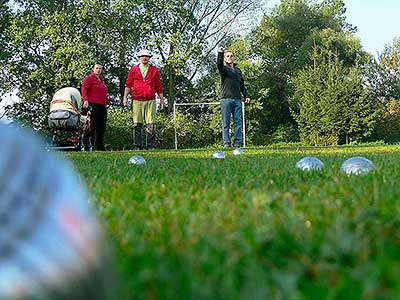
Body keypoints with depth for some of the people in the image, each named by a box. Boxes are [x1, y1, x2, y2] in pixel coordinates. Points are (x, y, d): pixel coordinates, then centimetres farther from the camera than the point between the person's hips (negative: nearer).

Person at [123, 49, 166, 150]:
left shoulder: (154, 70, 11)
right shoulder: (134, 69, 11)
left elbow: (158, 86, 12)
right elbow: (128, 84, 9)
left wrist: (162, 100, 10)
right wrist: (125, 97, 0)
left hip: (150, 101, 0)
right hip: (137, 100, 0)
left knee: (151, 124, -3)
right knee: (137, 125, 0)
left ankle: (151, 146, 1)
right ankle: (137, 146, 5)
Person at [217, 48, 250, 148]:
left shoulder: (238, 70, 21)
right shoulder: (224, 68, 6)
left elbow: (242, 85, 24)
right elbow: (219, 64, -18)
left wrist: (246, 95, 14)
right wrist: (220, 54, -35)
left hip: (237, 99, 5)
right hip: (226, 99, -4)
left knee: (238, 122, 0)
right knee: (226, 122, -4)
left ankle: (238, 143, 3)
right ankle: (226, 143, -3)